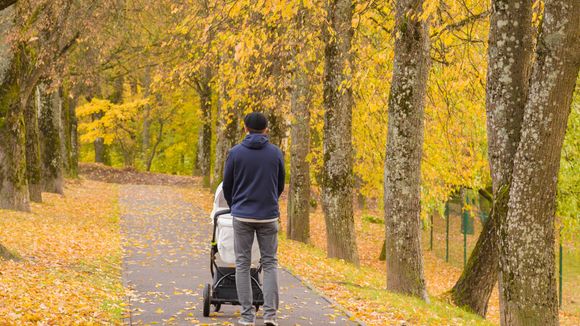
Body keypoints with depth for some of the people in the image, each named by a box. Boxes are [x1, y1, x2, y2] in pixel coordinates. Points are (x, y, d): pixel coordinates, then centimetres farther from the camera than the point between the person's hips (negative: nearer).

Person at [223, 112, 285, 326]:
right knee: (270, 263, 8)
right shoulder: (276, 153, 1)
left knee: (243, 264, 6)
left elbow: (227, 186, 5)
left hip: (242, 216, -1)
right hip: (268, 216, 1)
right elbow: (280, 185, 11)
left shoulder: (235, 152, -3)